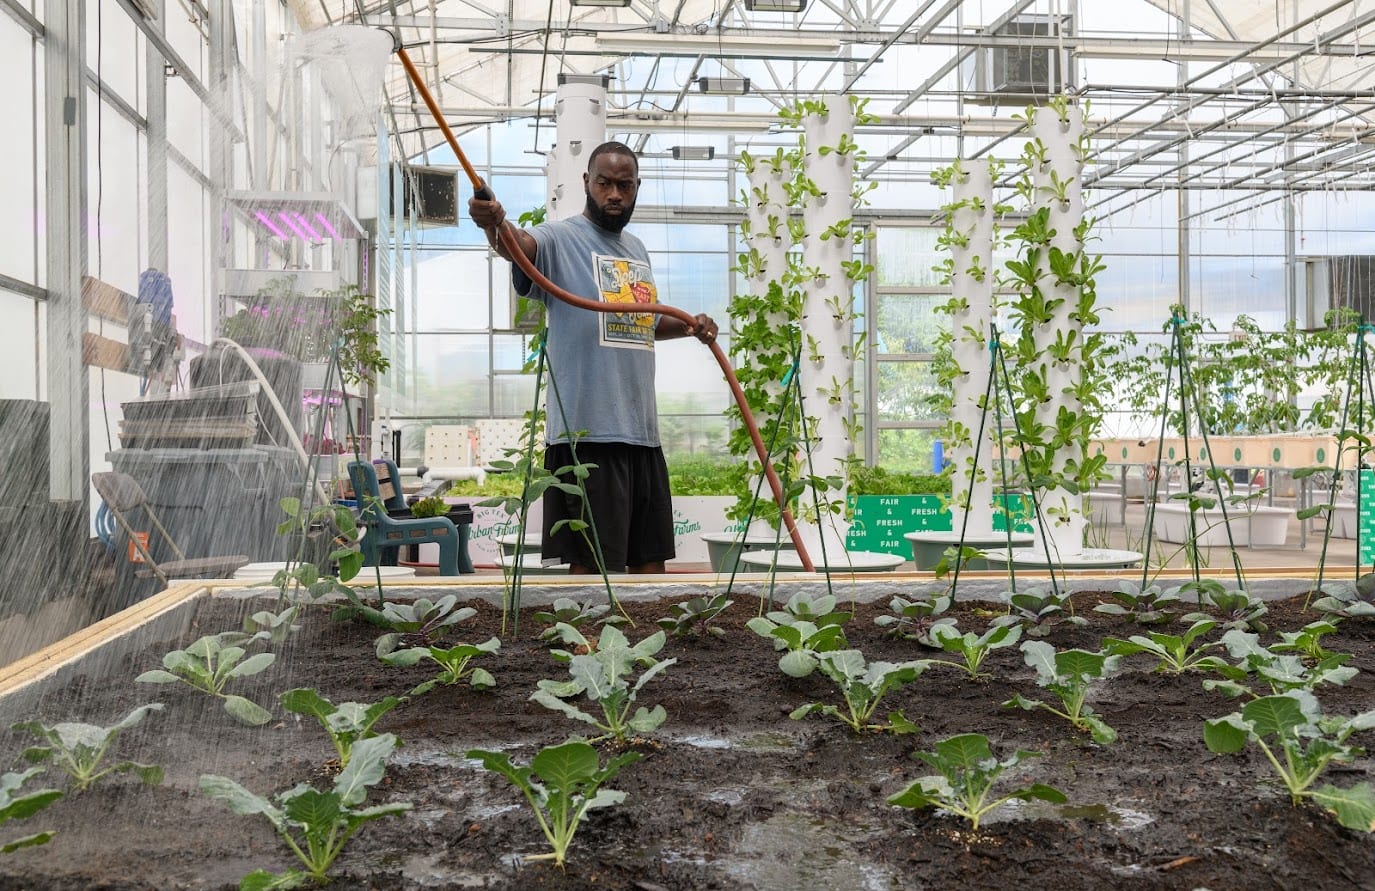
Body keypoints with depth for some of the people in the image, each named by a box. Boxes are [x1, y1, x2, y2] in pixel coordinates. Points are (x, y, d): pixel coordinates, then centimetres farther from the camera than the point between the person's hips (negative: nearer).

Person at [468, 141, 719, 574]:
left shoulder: (637, 250, 19)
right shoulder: (561, 238, -4)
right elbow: (522, 244, -27)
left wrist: (688, 326, 15)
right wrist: (496, 227, -49)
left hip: (642, 430, 7)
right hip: (587, 431, -7)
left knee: (651, 559, 14)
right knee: (595, 564, -6)